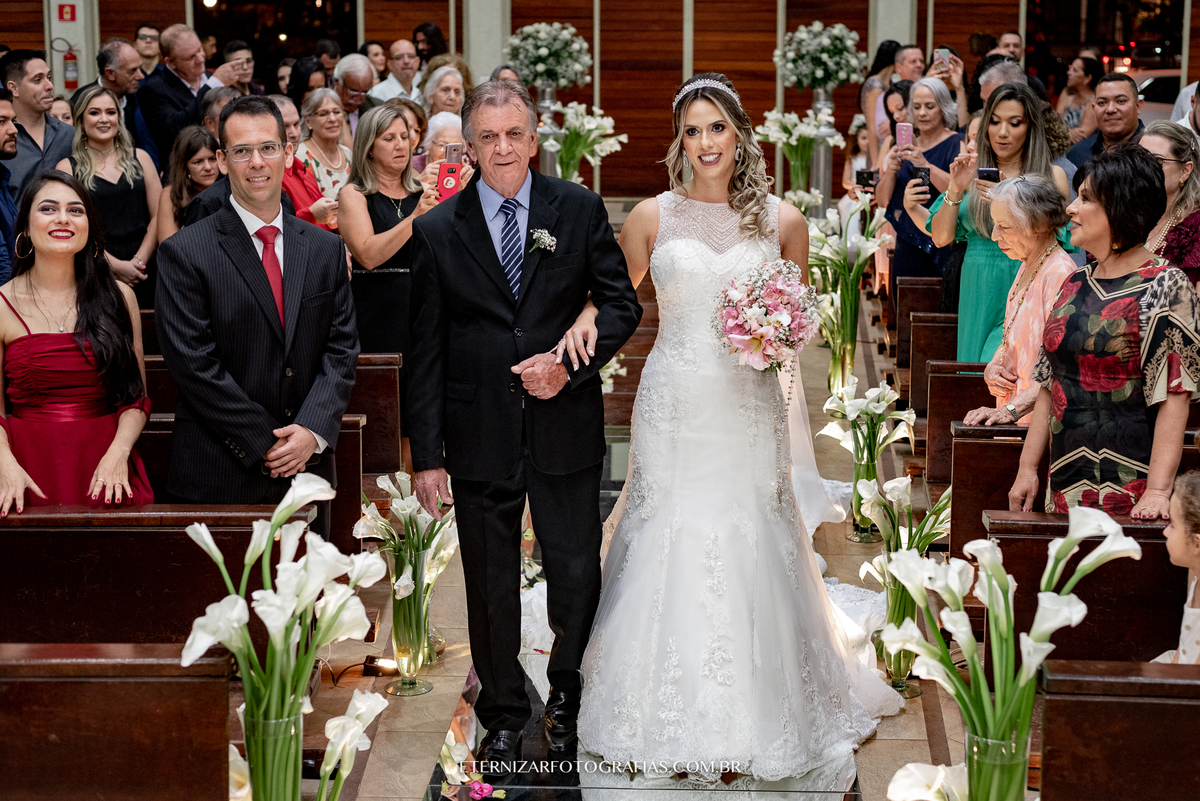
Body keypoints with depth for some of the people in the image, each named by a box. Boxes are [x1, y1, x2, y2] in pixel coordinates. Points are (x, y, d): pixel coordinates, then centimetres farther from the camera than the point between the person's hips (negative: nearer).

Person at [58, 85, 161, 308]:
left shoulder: (139, 158, 12)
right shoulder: (67, 168, 4)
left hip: (143, 273, 2)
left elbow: (158, 216, 6)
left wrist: (140, 260, -7)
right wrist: (115, 265, -12)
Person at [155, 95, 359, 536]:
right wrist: (265, 444, -12)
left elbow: (342, 350, 5)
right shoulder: (184, 253, -5)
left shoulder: (326, 249, 9)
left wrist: (312, 431, -10)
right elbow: (194, 364, -10)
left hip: (308, 468, 4)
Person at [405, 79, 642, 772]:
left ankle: (567, 691, 36)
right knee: (490, 584, 11)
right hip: (480, 435, 0)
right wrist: (427, 454, -4)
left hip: (566, 427, 0)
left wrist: (572, 361, -15)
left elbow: (623, 302, 3)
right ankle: (505, 715, 30)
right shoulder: (437, 230, -1)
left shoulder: (580, 210, 1)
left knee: (578, 572, 9)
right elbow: (425, 352, -1)